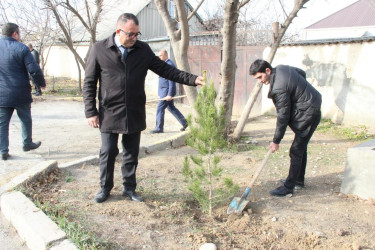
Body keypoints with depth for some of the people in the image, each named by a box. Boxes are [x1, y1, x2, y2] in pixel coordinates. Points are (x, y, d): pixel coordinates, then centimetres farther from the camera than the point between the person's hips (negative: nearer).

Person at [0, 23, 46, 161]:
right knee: (26, 119, 16)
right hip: (21, 93, -3)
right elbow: (34, 70, -14)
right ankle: (27, 143, 28)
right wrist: (42, 83, 1)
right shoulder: (21, 48, -11)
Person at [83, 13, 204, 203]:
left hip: (135, 114, 3)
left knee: (132, 154, 12)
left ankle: (129, 188, 29)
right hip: (109, 114, -2)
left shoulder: (143, 50, 3)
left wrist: (192, 79, -6)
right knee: (108, 152, 6)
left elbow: (164, 69, 4)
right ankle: (105, 188, 28)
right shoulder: (99, 50, -4)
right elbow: (89, 83, 0)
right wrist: (91, 112, -5)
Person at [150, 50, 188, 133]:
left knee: (160, 108, -6)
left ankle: (159, 128, 2)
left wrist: (170, 94, -23)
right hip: (164, 91, 10)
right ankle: (184, 122, 24)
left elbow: (172, 81, -20)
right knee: (171, 107, 16)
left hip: (167, 91, -10)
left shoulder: (170, 65, -16)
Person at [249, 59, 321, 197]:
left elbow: (283, 116, -22)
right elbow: (302, 73, 19)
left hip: (308, 113, -11)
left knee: (296, 151, -6)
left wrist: (276, 141, -13)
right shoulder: (281, 68, 2)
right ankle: (299, 180, 31)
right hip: (312, 107, 11)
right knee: (301, 147, 19)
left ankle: (289, 186, 2)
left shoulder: (279, 88, -27)